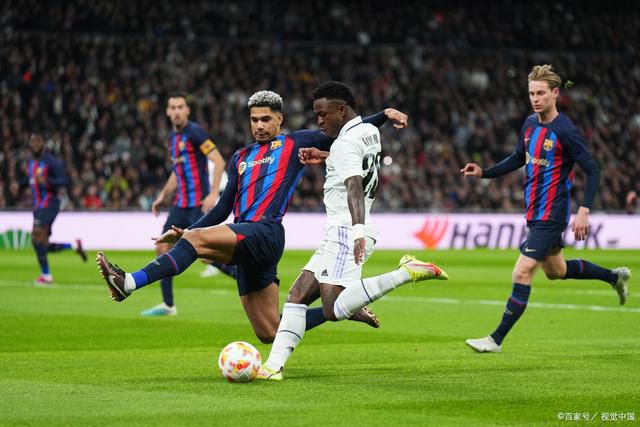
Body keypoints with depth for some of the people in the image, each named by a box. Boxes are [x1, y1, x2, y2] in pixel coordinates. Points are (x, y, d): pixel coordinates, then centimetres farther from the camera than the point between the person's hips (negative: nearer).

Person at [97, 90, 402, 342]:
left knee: (197, 239, -29)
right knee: (271, 334, 4)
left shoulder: (294, 144, 11)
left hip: (265, 232, -7)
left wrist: (383, 115, -4)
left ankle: (129, 283, -38)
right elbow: (224, 208, 26)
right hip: (244, 237, 8)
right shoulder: (241, 158, 27)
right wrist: (184, 231, 15)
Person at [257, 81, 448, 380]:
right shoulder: (370, 132, 15)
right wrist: (325, 157, 41)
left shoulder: (345, 144, -15)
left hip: (345, 232, -11)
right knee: (297, 295, 7)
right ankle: (273, 365, -1)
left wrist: (358, 230, -44)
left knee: (334, 310, -22)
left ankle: (407, 272, -20)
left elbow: (355, 187, -31)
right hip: (338, 234, 11)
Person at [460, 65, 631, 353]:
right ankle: (615, 277, 45)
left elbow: (593, 171, -16)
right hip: (535, 213, 9)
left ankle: (496, 340, -6)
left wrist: (584, 210, -25)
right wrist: (483, 173, 8)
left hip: (550, 215, -9)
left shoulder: (565, 131, -18)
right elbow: (519, 159, 21)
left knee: (521, 274, -12)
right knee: (556, 271, 24)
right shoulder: (530, 124, 5)